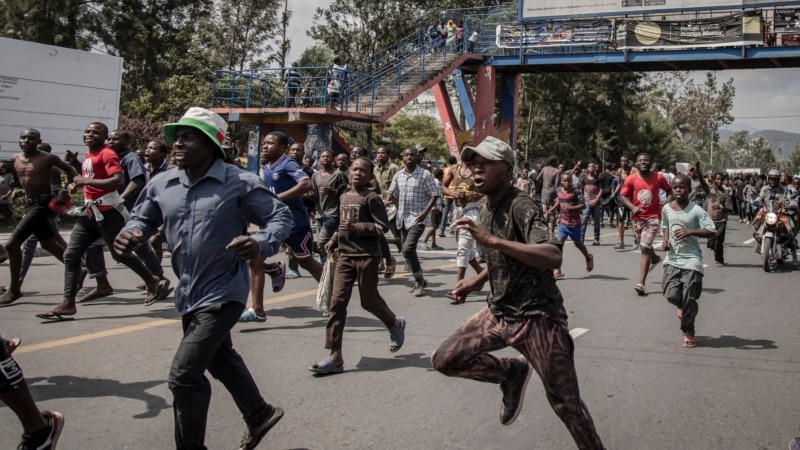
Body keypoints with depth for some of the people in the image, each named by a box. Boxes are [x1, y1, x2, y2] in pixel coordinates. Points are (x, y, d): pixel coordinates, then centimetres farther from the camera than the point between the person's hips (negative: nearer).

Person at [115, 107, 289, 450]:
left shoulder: (239, 183, -17)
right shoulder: (162, 185, -1)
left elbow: (281, 216, -11)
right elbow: (143, 218, 12)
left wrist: (261, 244, -32)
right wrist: (130, 234, -12)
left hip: (222, 294, -8)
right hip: (188, 293, 8)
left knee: (184, 374, -11)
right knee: (220, 359, 26)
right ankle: (260, 415, 49)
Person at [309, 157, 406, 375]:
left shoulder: (372, 198, -8)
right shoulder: (344, 197, 13)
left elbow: (383, 226, -13)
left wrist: (356, 228, -22)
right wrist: (334, 239, 11)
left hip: (367, 255, -6)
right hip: (345, 255, 6)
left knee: (369, 300, 6)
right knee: (337, 301, -4)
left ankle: (395, 325, 40)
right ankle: (335, 358, -5)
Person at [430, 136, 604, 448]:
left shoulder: (521, 207, -21)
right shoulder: (486, 205, 6)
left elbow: (553, 257, -38)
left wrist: (491, 240, -42)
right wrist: (478, 281, 16)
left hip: (537, 316, -8)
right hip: (499, 312, 8)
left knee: (565, 402, -1)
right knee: (445, 360, 1)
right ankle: (512, 372, 20)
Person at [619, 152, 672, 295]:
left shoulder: (658, 178, -5)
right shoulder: (630, 179, -5)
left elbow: (669, 190, 11)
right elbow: (623, 196, -2)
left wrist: (667, 202, -8)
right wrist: (633, 207, -18)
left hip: (653, 217, -3)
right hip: (637, 217, 3)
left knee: (645, 247, -13)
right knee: (644, 246, 21)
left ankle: (641, 283, -13)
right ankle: (655, 258, 59)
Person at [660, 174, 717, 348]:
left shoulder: (696, 210, -10)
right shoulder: (666, 208, 4)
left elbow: (712, 232, -14)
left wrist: (690, 232, -24)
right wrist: (665, 239, 3)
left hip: (691, 259, -4)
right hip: (672, 258, 4)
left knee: (689, 299, -4)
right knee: (671, 294, -5)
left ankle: (688, 333, 13)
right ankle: (683, 307, 31)